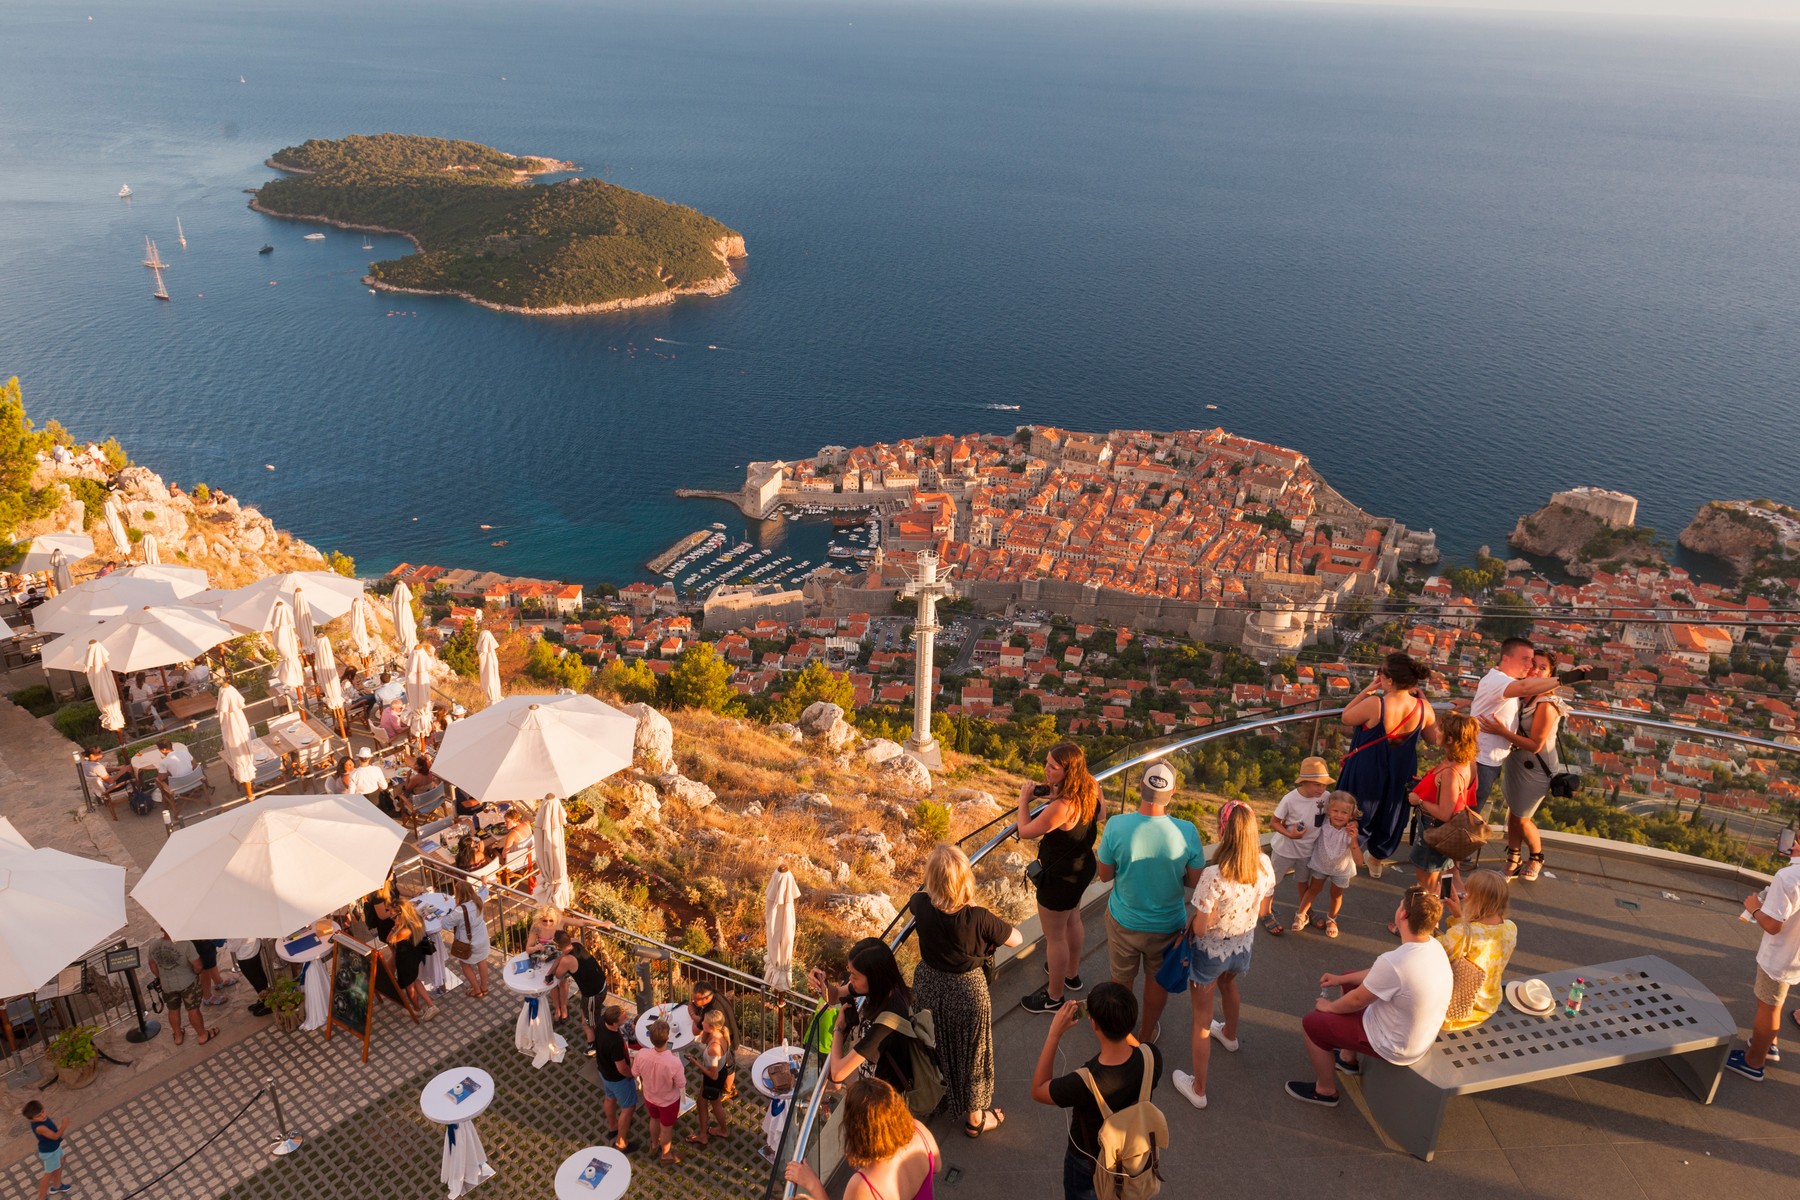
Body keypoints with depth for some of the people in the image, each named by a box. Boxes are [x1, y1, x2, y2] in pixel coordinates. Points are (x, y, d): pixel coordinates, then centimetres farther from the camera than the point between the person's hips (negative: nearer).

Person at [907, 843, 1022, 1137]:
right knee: (972, 1054, 20)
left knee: (932, 1047, 29)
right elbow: (1016, 939, -15)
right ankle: (974, 1118, 41)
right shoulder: (977, 918, -32)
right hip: (968, 991, -4)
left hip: (927, 985, 4)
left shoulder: (921, 905, -21)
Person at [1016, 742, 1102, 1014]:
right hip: (1083, 866, 9)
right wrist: (1055, 794, 1)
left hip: (1060, 877, -9)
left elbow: (1025, 832, -24)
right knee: (1072, 920, 31)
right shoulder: (1091, 788, -13)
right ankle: (1072, 974, 54)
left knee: (1054, 937, 12)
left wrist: (1024, 800, -9)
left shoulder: (1061, 807, -37)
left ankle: (1054, 997, 32)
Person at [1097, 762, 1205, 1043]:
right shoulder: (1187, 831, -25)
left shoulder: (1116, 826, -26)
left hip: (1124, 922, 0)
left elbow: (1105, 875, -11)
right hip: (1167, 924, 0)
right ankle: (1147, 1035, 47)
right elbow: (1195, 881, -11)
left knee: (1122, 979, 24)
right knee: (1157, 982, 26)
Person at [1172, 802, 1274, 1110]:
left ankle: (1198, 1089, 31)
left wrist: (1188, 927, -6)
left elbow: (1200, 928, -27)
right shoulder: (1265, 865, -19)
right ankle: (1230, 1035, 67)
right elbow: (1263, 911, -3)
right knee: (1228, 983, 39)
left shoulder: (1213, 876, -36)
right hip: (1243, 946, 5)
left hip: (1211, 952, -5)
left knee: (1202, 1021, 15)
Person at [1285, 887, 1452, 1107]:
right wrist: (1341, 979, 12)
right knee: (1350, 984, 24)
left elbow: (1357, 1000, -20)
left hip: (1397, 1047, -8)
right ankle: (1348, 1059, 39)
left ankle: (1325, 1090, 24)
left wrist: (1329, 1007, 0)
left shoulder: (1394, 962, -36)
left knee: (1311, 1023, 2)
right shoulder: (1434, 946, -10)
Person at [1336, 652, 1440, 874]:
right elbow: (1434, 738, 0)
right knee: (1388, 818, 27)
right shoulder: (1423, 708, -18)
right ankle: (1376, 860, 47)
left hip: (1365, 774, -4)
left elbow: (1346, 718, -14)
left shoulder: (1374, 704, -32)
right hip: (1399, 777, 4)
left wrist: (1367, 690, -14)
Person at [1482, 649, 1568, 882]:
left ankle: (1537, 859, 37)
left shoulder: (1546, 705, -27)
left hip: (1535, 769, -6)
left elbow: (1535, 745, -26)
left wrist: (1501, 731, -34)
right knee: (1513, 811, 16)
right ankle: (1513, 860, 33)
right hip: (1515, 761, 6)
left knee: (1522, 819, 10)